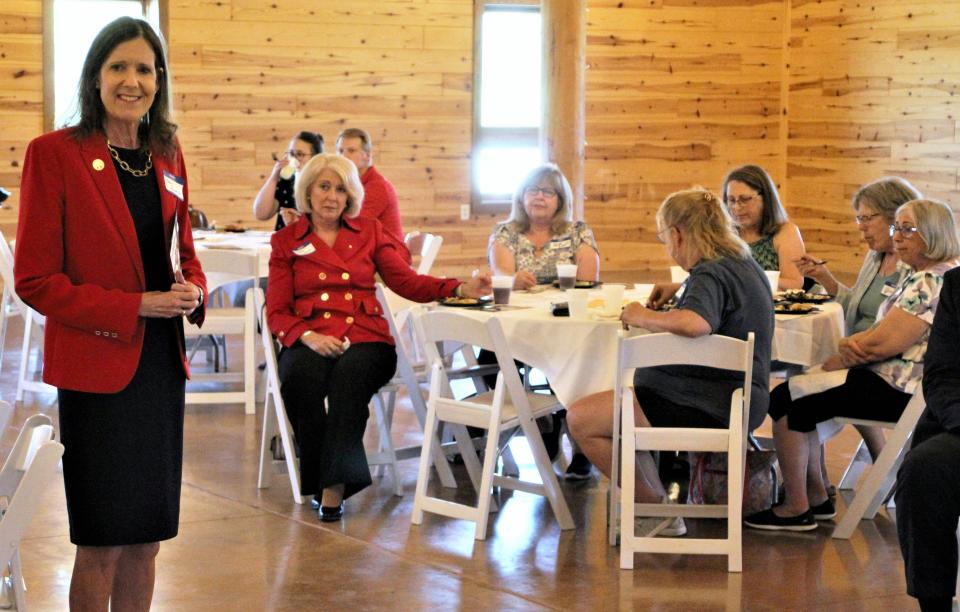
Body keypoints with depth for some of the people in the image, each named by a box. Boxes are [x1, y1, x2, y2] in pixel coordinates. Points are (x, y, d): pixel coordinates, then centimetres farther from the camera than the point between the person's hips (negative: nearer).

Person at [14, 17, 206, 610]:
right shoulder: (55, 153, -9)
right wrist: (135, 307, -18)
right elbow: (35, 280, -11)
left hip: (162, 362, 6)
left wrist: (193, 291, -4)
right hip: (97, 366, -5)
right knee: (103, 541, 3)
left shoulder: (168, 155, 9)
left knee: (146, 536, 12)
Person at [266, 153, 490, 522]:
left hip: (364, 338, 0)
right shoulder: (286, 242, 13)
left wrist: (462, 289, -10)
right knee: (302, 377, -36)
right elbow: (277, 312, 7)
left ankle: (335, 484, -36)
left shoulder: (369, 232, 17)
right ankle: (320, 479, -25)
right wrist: (308, 337, -14)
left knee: (350, 374, -36)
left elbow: (408, 283, 7)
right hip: (309, 341, 0)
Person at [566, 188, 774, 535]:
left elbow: (694, 323, -42)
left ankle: (656, 510, -5)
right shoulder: (744, 264, 11)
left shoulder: (710, 275, -20)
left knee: (581, 419, -13)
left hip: (710, 409, -11)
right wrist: (678, 289, 23)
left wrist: (644, 317, -24)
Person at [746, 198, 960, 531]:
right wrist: (849, 343, -10)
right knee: (791, 396, 15)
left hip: (897, 390, -11)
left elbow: (880, 344, -23)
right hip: (890, 381, 11)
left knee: (784, 400, -9)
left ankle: (796, 508, -1)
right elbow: (882, 331, 12)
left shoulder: (933, 283, -20)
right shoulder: (917, 276, 14)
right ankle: (817, 497, 16)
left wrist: (829, 365, -9)